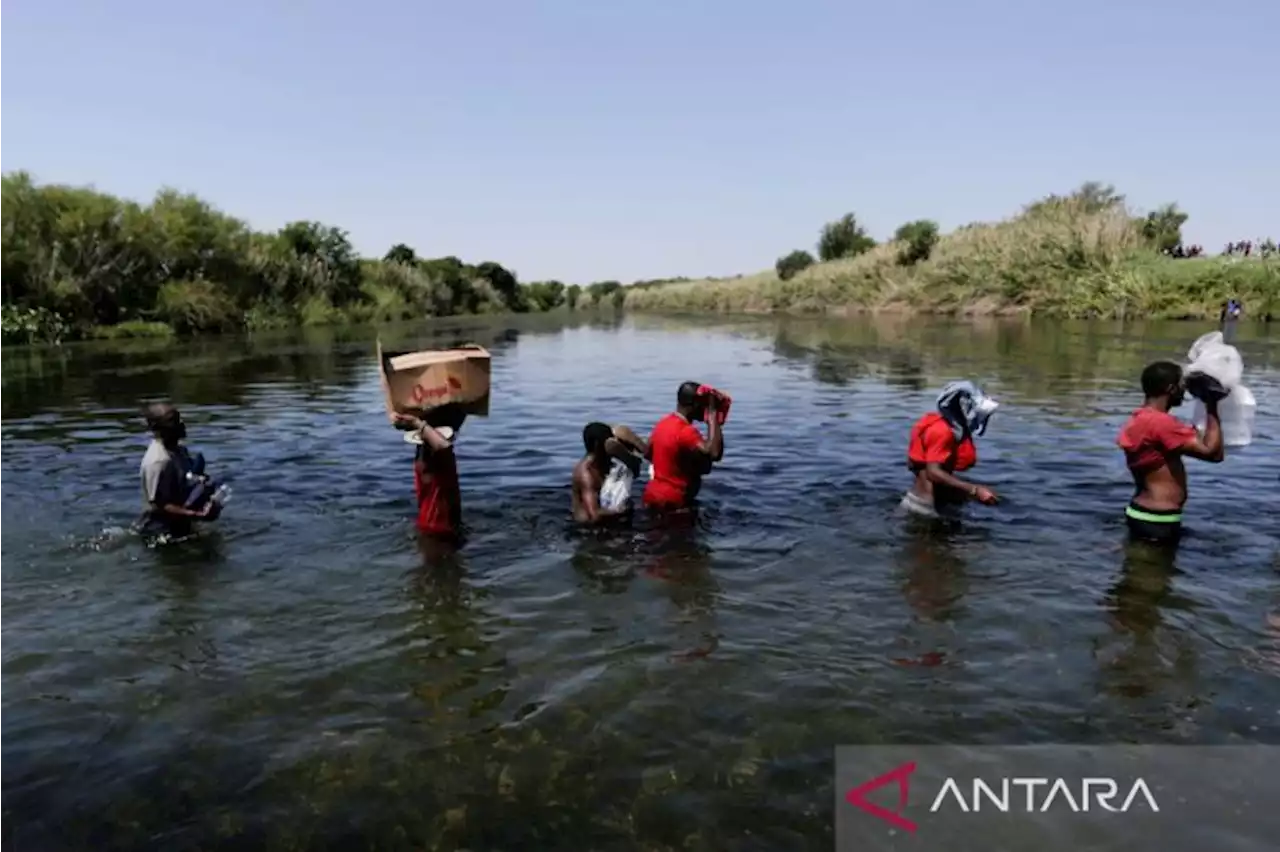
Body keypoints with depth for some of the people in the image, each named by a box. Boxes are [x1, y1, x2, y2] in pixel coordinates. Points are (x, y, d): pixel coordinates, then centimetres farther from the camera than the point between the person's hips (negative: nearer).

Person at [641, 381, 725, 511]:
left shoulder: (663, 423, 3)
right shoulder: (687, 431, -21)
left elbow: (648, 454, 16)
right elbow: (715, 454, -34)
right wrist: (713, 415, -27)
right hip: (671, 501, -8)